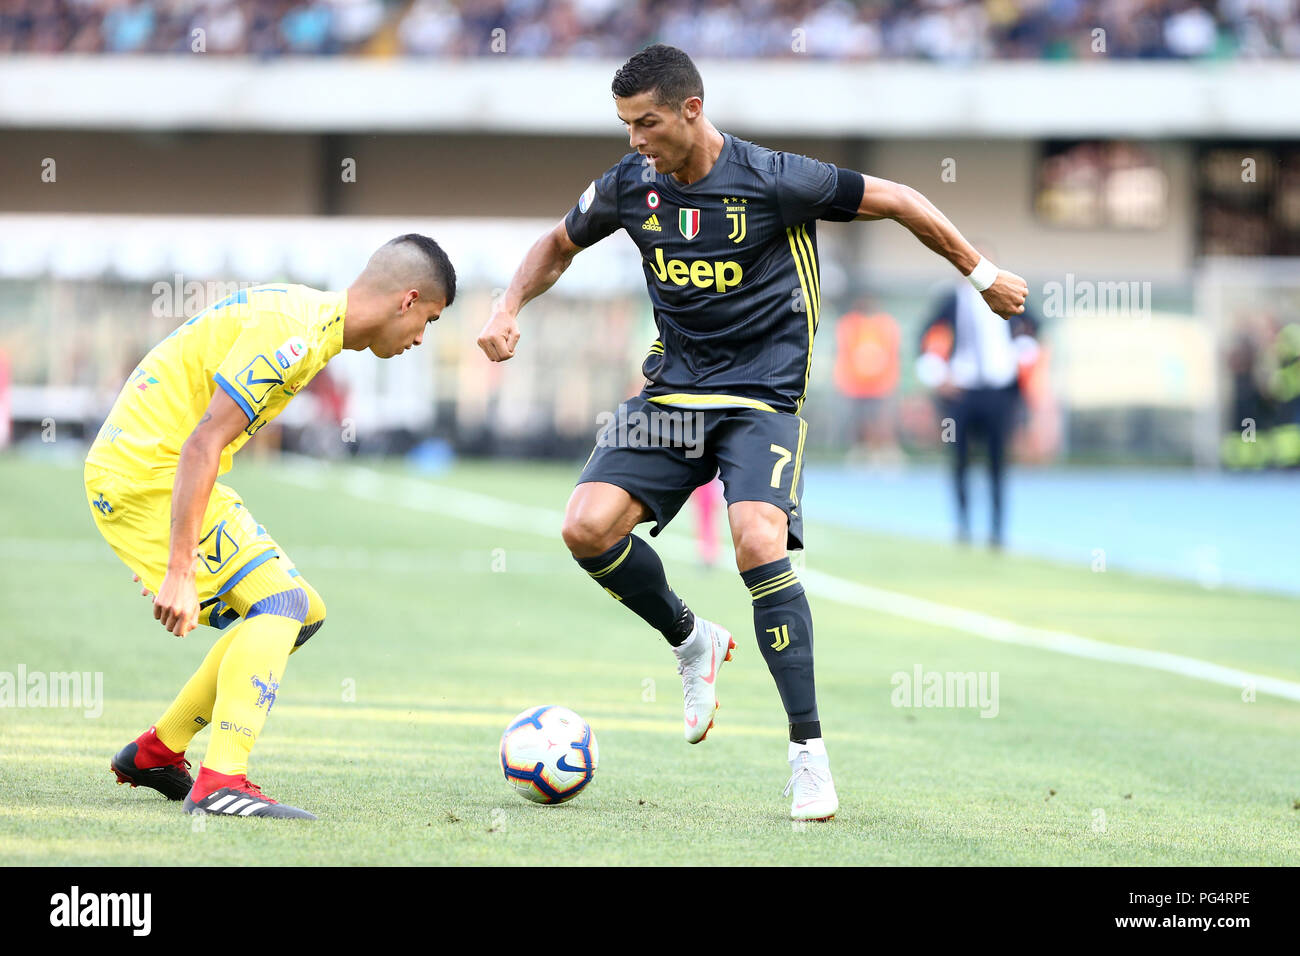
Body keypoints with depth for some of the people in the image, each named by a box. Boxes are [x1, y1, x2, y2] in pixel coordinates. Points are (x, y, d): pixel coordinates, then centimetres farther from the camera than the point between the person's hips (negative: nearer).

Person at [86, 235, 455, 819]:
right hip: (145, 473, -10)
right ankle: (220, 783, -29)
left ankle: (156, 752, 19)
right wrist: (179, 571, -29)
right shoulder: (294, 333, -20)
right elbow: (203, 443, -26)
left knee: (302, 615, 12)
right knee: (283, 601, -19)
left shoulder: (311, 317, 13)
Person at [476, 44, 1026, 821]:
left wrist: (983, 275, 3)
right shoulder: (630, 186, -2)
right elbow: (559, 246, 18)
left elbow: (893, 200, -4)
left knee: (760, 545, -27)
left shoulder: (772, 180, -16)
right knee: (588, 528, -16)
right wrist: (510, 308, 0)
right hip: (673, 391, 5)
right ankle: (693, 641, 14)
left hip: (763, 396, -5)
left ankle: (810, 750, -15)